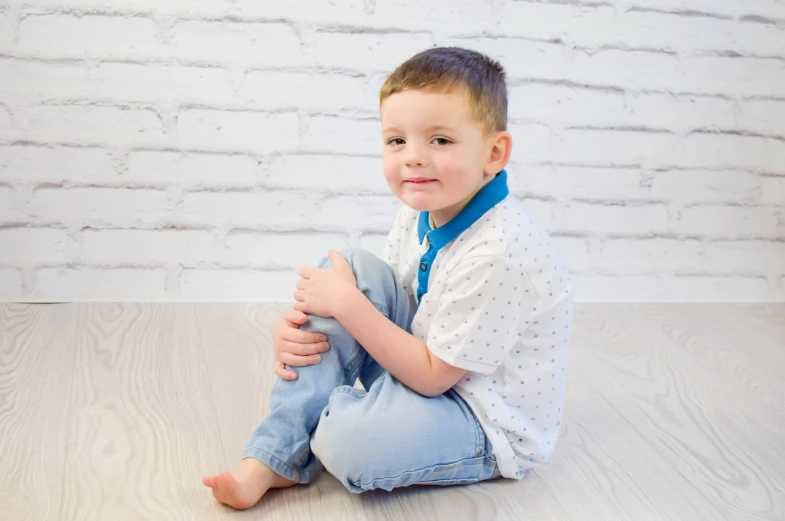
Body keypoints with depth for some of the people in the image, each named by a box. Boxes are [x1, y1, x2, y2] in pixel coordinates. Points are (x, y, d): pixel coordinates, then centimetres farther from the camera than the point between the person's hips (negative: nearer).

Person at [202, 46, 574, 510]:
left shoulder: (498, 252, -30)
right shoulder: (420, 215, -4)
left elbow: (433, 376, -23)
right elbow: (370, 302, 6)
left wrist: (347, 304, -23)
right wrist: (301, 323, -14)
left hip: (493, 425, -8)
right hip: (432, 371, 8)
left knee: (348, 441, -35)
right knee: (353, 269, -10)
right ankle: (275, 458, -8)